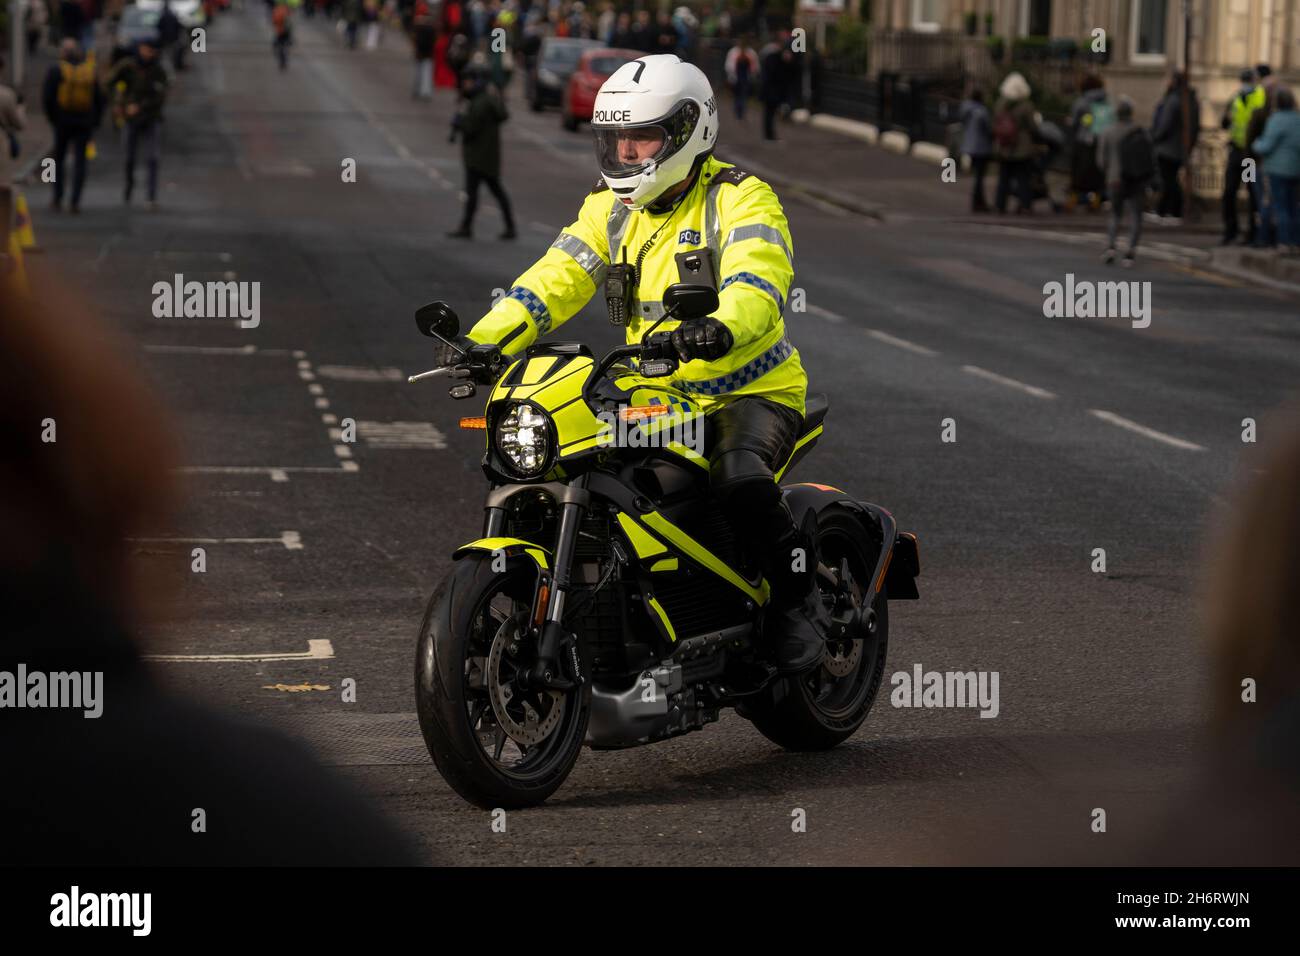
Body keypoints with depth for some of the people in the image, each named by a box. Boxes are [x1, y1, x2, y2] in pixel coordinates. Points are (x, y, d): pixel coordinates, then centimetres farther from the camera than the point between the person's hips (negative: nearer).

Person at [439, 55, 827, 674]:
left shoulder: (739, 199, -11)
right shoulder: (611, 209, 10)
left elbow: (759, 280, -29)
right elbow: (557, 277, 0)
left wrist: (723, 329, -52)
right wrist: (486, 340, -17)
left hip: (751, 393, -7)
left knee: (737, 478, -36)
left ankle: (799, 599, -12)